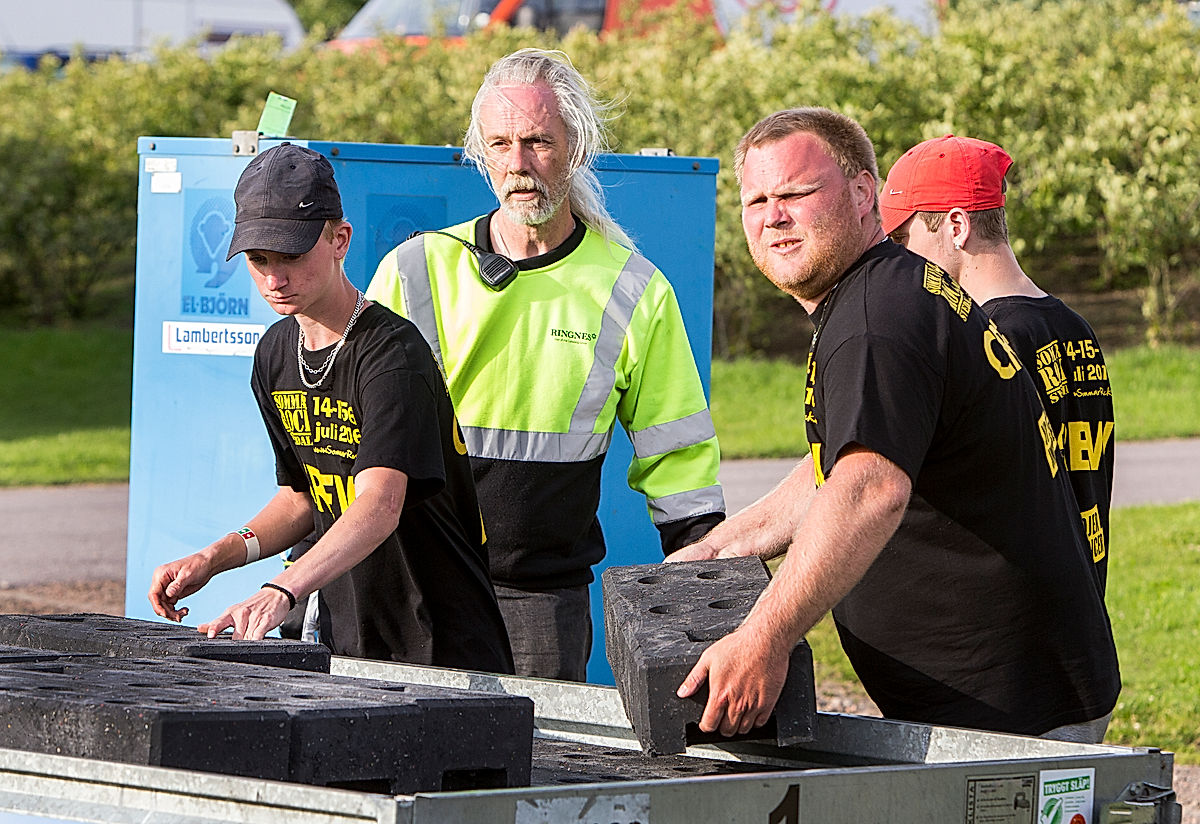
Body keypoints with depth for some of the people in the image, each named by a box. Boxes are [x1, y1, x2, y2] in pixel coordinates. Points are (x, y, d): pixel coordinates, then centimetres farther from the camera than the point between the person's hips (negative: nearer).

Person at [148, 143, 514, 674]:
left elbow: (379, 506, -35)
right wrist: (217, 556, 0)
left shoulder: (392, 353, -20)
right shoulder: (275, 355, 7)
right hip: (343, 645, 7)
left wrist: (279, 592, -49)